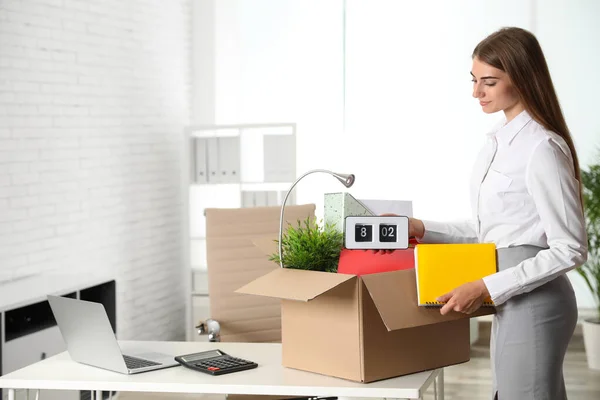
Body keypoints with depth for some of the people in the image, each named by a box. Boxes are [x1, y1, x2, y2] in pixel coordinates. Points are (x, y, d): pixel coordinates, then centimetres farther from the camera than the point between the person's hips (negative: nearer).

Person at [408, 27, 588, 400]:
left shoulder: (541, 149, -18)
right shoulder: (499, 141, 9)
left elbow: (570, 250, -19)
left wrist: (486, 288, -20)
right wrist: (422, 229, 6)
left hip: (534, 302, -9)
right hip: (510, 301, 9)